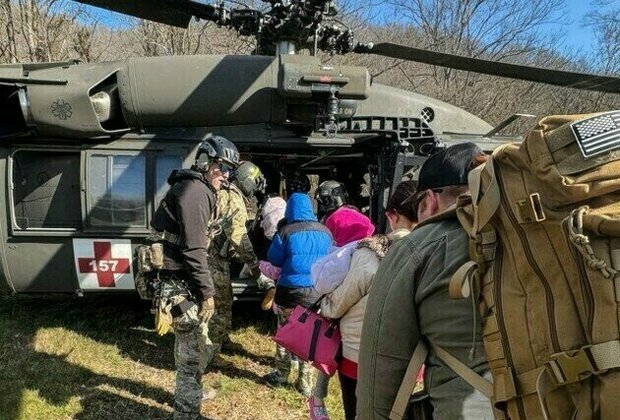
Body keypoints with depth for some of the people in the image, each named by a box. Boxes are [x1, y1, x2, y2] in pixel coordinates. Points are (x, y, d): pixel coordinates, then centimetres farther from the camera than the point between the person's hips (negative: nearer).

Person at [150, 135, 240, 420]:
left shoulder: (194, 188, 15)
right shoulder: (195, 191, -18)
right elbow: (194, 249, -22)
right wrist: (207, 292, -17)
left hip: (180, 278, 11)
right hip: (180, 284, -11)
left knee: (189, 343, 25)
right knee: (196, 348, -1)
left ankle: (190, 392, 44)